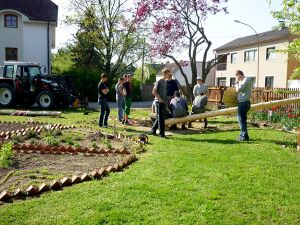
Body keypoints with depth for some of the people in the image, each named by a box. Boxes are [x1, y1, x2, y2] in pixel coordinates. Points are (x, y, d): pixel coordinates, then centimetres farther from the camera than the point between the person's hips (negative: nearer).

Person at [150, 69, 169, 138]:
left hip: (163, 102, 8)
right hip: (159, 102, -8)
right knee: (160, 118, -7)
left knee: (159, 117, 12)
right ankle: (162, 134, -4)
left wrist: (165, 100, 13)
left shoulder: (165, 82, 15)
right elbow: (153, 92, -14)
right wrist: (160, 99, -16)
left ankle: (153, 130, 24)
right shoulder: (159, 82, -10)